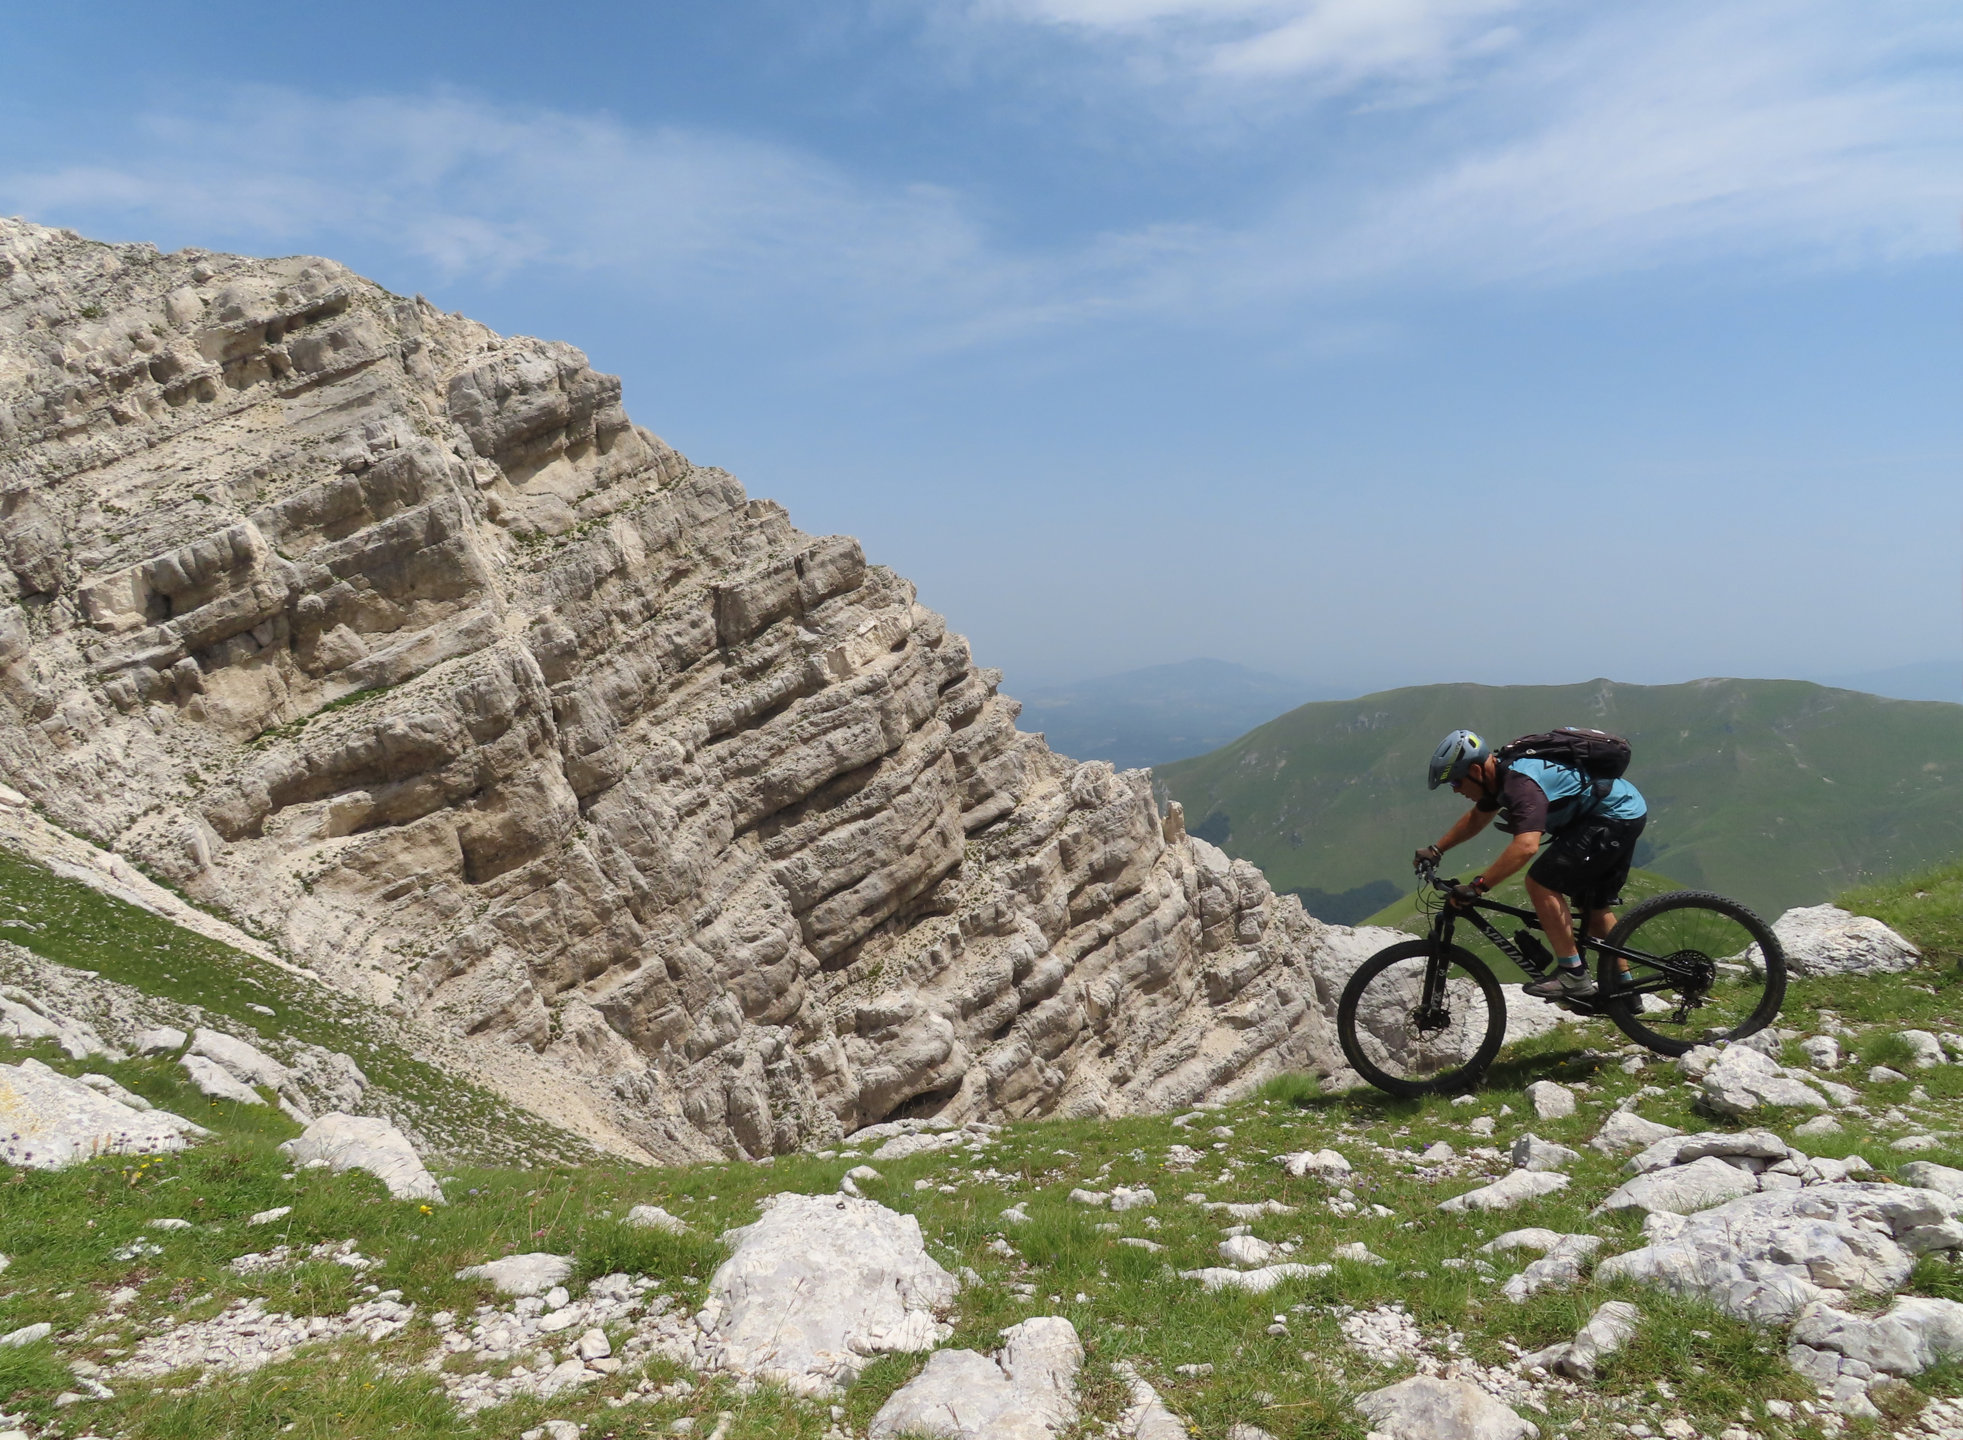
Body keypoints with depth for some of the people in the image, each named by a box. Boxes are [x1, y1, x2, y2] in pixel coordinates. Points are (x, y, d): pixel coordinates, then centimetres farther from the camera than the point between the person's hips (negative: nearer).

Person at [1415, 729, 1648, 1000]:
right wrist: (1435, 850, 19)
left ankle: (1573, 976, -10)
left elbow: (1526, 846, -42)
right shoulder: (1501, 772, 3)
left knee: (1540, 883, -15)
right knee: (1596, 908, 19)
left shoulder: (1521, 783, -28)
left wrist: (1477, 886, -41)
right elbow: (1476, 817, 22)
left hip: (1613, 820, -11)